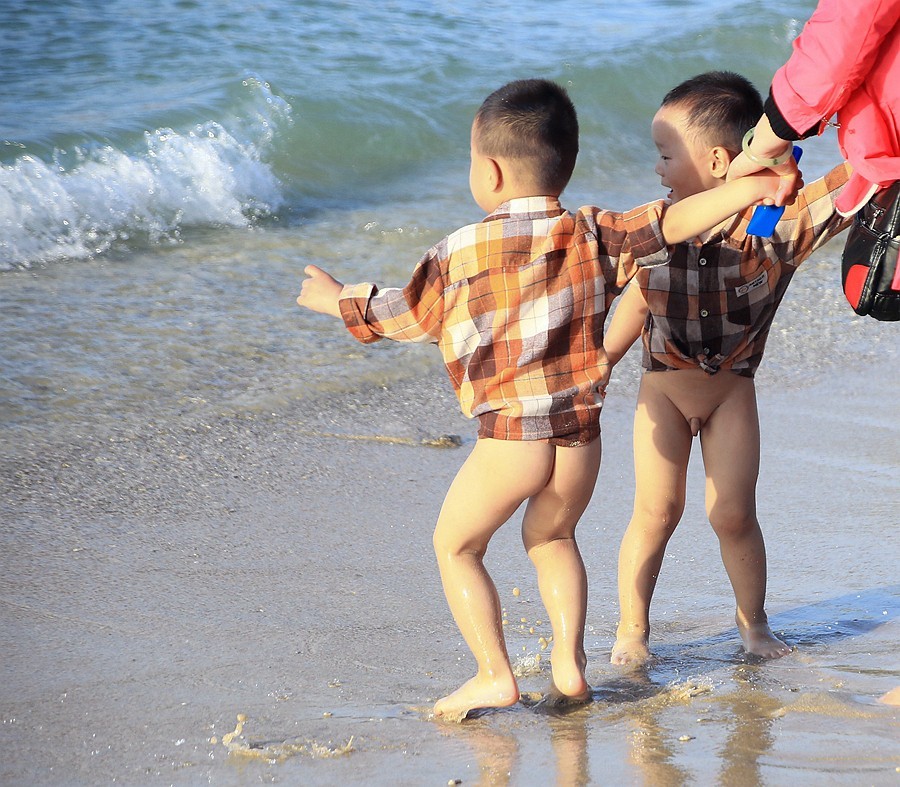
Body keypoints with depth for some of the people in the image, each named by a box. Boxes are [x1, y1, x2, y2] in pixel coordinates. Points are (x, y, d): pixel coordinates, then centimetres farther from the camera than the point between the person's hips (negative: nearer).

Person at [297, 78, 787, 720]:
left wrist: (336, 300, 25)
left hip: (509, 435, -4)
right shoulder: (593, 234, 4)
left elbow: (398, 315, 7)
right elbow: (673, 224, 3)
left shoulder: (462, 254, -4)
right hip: (582, 432, 5)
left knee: (455, 545, 13)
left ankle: (495, 674, 5)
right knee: (552, 535, 27)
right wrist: (751, 188, 12)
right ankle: (569, 663, 20)